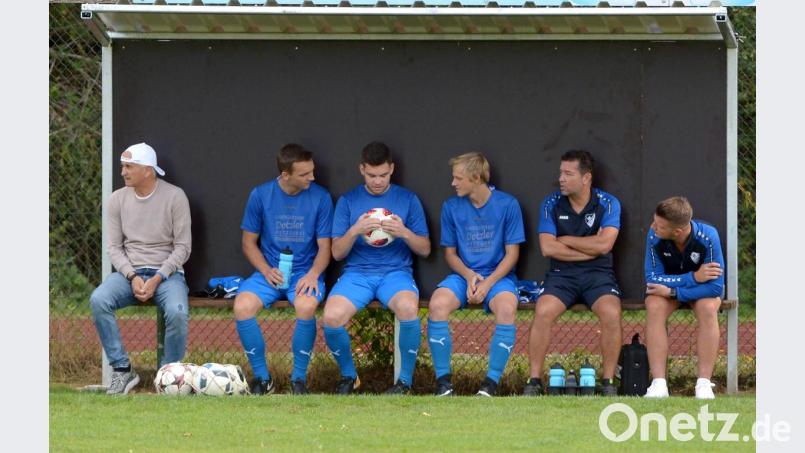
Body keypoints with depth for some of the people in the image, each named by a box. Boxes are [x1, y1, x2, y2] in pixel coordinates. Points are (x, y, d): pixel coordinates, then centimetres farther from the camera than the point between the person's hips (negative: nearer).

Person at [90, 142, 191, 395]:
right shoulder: (118, 199, 6)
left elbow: (182, 248, -5)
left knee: (177, 312, -35)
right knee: (98, 301, -29)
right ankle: (122, 370, -19)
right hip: (129, 272, 3)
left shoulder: (174, 197, -4)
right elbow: (115, 247, 5)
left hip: (166, 272, -3)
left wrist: (157, 279, -16)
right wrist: (132, 277, -13)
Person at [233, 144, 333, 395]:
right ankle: (262, 377, -10)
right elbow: (249, 242, 7)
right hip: (269, 271, 1)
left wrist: (313, 274, -18)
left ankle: (299, 377, -15)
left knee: (306, 306, -35)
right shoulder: (261, 195, 0)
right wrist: (267, 271, -10)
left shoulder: (320, 197, -2)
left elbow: (324, 246, 2)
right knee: (243, 307, -28)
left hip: (305, 272, -1)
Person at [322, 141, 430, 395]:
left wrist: (404, 233, -12)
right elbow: (337, 253, 6)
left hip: (396, 271, -1)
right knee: (332, 316, -30)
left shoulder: (407, 200, 8)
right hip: (357, 272, 1)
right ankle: (348, 375, -1)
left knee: (408, 308, -36)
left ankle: (405, 380, -15)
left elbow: (425, 250, 9)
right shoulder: (348, 201, 8)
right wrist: (354, 231, -14)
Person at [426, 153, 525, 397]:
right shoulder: (451, 207, 3)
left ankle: (492, 380, -26)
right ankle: (443, 379, -20)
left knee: (506, 308, -35)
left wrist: (488, 283, -16)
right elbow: (450, 252, 10)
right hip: (463, 274, 2)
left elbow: (512, 254, -2)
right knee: (437, 304, -29)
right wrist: (468, 276, -10)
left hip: (498, 274, -2)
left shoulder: (507, 205, -4)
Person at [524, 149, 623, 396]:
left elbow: (604, 244, -16)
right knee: (543, 312, -28)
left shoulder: (607, 204, -2)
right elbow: (547, 248, -9)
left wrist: (565, 240, -7)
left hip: (598, 274, -1)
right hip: (561, 273, 1)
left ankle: (608, 381, -17)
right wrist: (590, 249, -10)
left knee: (611, 313, -30)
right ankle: (534, 380, -19)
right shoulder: (552, 204, 2)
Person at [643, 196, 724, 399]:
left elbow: (715, 287, -29)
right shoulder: (654, 237, -26)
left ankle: (704, 384, -30)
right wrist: (693, 277, -31)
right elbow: (653, 278, -21)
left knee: (708, 308, -34)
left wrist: (673, 292, -32)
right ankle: (658, 384, -33)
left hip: (702, 290, -1)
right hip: (669, 283, 1)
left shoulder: (707, 237, -31)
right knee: (654, 307, -31)